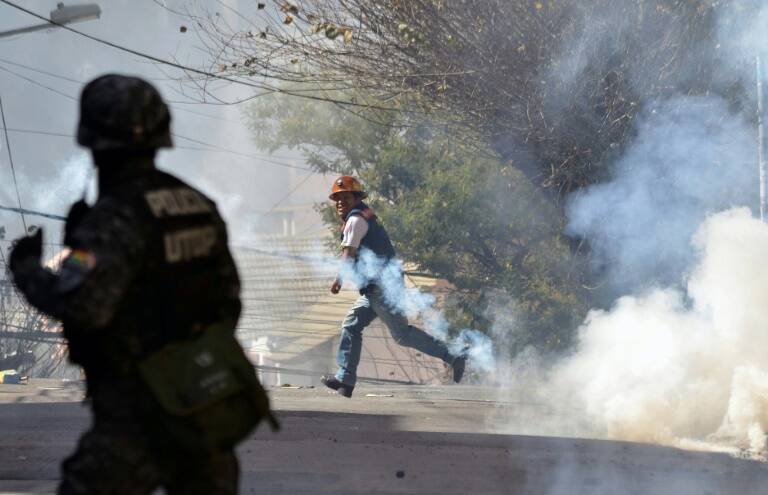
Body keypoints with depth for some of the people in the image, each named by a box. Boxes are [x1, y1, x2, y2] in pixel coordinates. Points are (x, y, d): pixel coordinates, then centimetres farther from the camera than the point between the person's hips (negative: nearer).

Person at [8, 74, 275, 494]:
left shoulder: (117, 219, -18)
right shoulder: (198, 207, 7)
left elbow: (81, 303, -32)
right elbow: (226, 300, 15)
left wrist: (28, 270, -13)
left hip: (143, 417, -7)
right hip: (210, 404, 8)